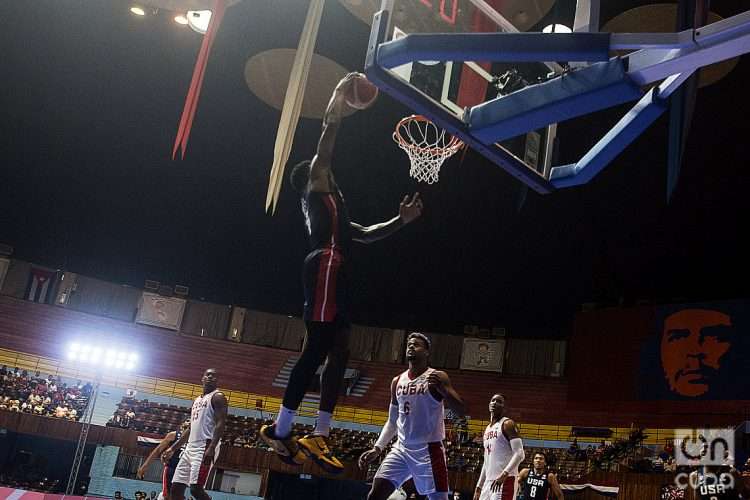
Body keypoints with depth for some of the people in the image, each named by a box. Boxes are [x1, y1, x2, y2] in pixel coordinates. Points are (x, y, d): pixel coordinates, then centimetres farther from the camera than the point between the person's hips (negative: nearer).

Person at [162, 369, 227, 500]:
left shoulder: (217, 397, -3)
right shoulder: (197, 400, 23)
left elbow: (221, 424, -15)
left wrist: (211, 448, -28)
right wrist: (173, 448, 21)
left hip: (205, 448, -9)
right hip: (190, 448, 9)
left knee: (196, 489, -19)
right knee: (176, 488, 5)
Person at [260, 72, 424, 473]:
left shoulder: (328, 207, 35)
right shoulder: (315, 184, 12)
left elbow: (367, 234, 37)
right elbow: (329, 129, 7)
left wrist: (401, 221, 28)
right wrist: (342, 90, 18)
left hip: (334, 271, 10)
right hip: (325, 266, -10)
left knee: (338, 351, 3)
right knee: (317, 348, -16)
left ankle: (319, 436, 0)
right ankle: (280, 429, -16)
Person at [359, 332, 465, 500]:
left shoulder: (437, 377, -7)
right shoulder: (397, 381, 10)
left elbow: (461, 410, -15)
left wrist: (441, 388, -31)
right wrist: (377, 448, 8)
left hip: (429, 450, -5)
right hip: (402, 449, 5)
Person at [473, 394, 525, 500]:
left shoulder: (507, 424, -5)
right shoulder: (488, 429, 20)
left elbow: (519, 454, -17)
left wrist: (504, 473, -29)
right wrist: (479, 486, 20)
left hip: (505, 480, -9)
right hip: (489, 481, 9)